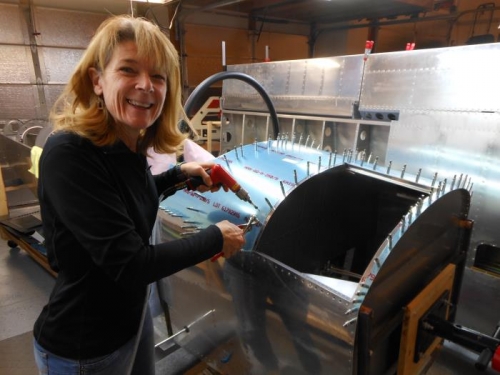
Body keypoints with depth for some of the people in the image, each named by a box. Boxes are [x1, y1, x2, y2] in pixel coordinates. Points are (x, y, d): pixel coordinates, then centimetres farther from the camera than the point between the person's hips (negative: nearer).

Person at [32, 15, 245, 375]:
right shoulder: (68, 154, -29)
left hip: (133, 313, 7)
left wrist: (179, 174, 3)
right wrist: (216, 237, -19)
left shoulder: (131, 144, -6)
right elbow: (130, 264, -31)